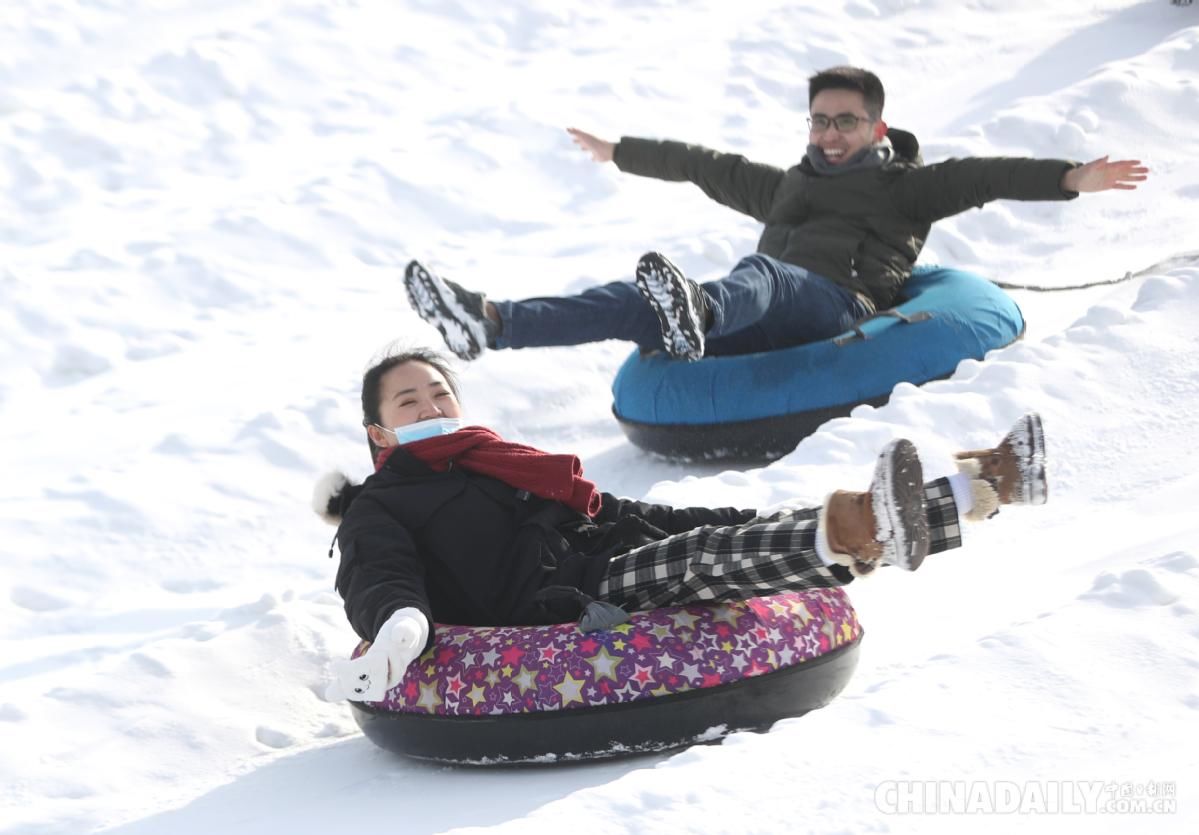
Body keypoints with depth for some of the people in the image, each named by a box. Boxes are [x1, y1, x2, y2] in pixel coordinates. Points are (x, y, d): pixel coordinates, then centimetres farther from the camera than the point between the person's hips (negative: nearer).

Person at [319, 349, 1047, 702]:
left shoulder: (507, 465, 37)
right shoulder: (381, 510, 17)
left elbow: (621, 517, 37)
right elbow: (381, 579, -6)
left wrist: (747, 532, 31)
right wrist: (399, 626, -33)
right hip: (571, 602, -7)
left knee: (751, 534, -11)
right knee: (700, 557, -32)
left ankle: (985, 484, -24)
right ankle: (853, 538, -60)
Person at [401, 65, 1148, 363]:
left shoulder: (906, 184, 17)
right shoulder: (784, 186, 35)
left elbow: (981, 177, 1)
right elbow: (702, 164, 45)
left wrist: (1070, 178, -14)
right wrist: (620, 154, 55)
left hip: (840, 311, -5)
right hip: (756, 328, 6)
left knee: (760, 274, -38)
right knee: (635, 305, -17)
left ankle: (695, 316, -75)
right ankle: (488, 324, -34)